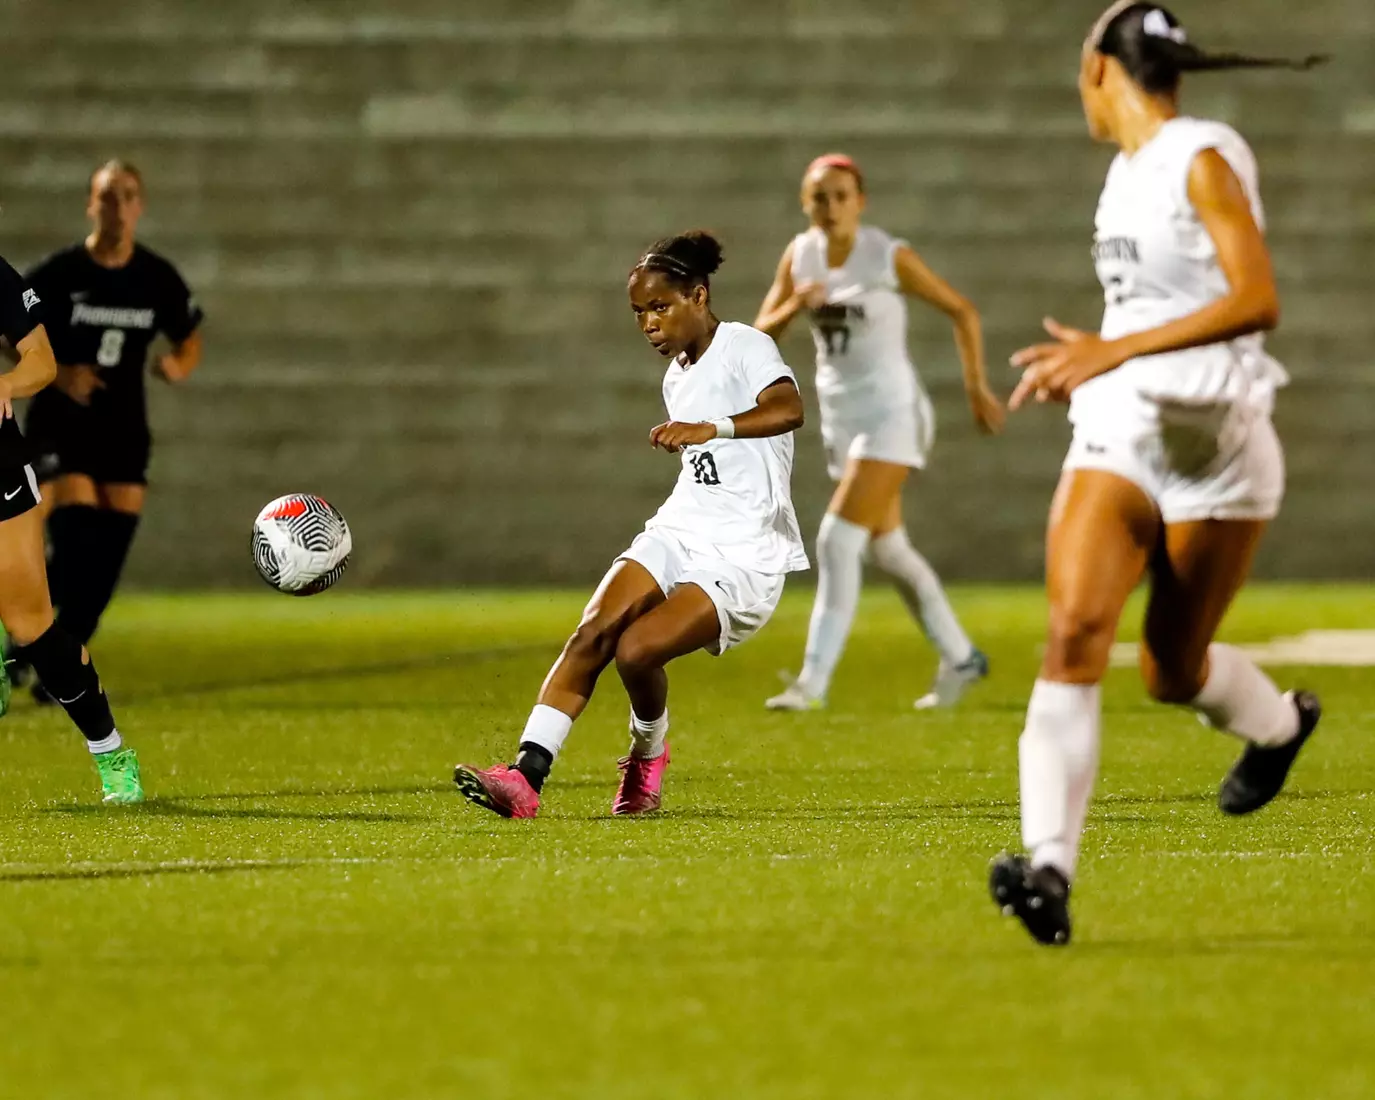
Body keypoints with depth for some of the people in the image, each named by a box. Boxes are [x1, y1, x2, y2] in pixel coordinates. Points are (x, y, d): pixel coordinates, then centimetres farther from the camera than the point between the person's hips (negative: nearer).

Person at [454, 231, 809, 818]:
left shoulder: (745, 347, -10)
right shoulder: (677, 377, 16)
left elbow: (788, 408, -32)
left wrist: (712, 428, -47)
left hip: (744, 556, -7)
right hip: (678, 532, 7)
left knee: (636, 649, -24)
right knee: (593, 633, -17)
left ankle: (648, 755, 7)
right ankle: (525, 778, -24)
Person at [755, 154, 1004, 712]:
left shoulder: (890, 257, -13)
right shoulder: (800, 254, 2)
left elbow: (962, 311, -3)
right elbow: (761, 334, 3)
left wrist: (977, 388, -2)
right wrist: (794, 306, -18)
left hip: (891, 413, -7)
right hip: (840, 417, 7)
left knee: (837, 541, -17)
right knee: (887, 549, 15)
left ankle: (813, 680, -17)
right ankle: (960, 658, 30)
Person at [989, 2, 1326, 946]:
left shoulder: (1204, 160, -11)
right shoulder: (1127, 172, 14)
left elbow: (1257, 301, -23)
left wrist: (1117, 350, -28)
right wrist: (1084, 354, 21)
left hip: (1214, 442, -6)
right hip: (1117, 434, 6)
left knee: (1172, 668, 7)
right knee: (1074, 630, -17)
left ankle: (1281, 723, 43)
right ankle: (1050, 867, -26)